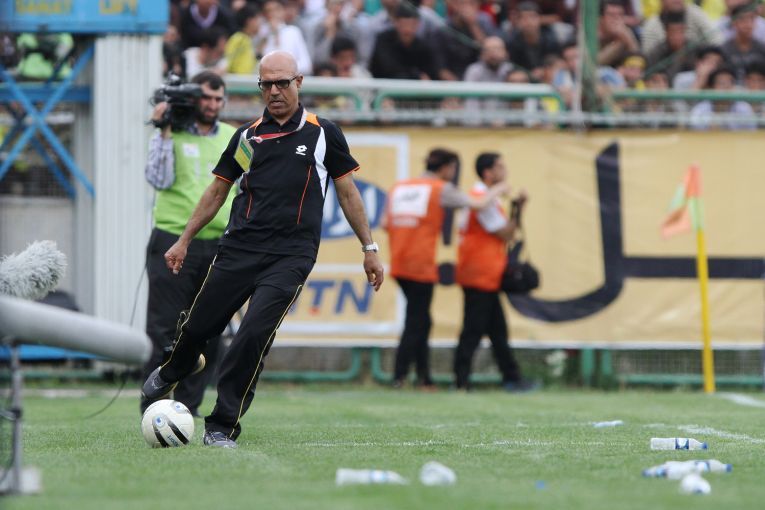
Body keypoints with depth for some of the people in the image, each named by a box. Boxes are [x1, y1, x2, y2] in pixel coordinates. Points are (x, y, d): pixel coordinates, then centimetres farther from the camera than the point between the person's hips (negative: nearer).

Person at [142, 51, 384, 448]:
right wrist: (184, 240, 17)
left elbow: (347, 192, 10)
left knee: (254, 333, -19)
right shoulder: (247, 136, 11)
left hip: (291, 255, -3)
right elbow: (217, 191, 19)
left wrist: (369, 248, 9)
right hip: (239, 248, 3)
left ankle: (221, 426, -9)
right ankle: (170, 374, 40)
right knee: (198, 326, 5)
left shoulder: (323, 133, 5)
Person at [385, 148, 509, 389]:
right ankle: (399, 377, -7)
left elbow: (386, 224, 10)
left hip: (399, 264, 6)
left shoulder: (399, 187, 13)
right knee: (416, 322, -2)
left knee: (420, 321, 15)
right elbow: (478, 204, -7)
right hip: (421, 266, -6)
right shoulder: (441, 189, -3)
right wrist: (497, 191, 10)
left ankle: (424, 378, 16)